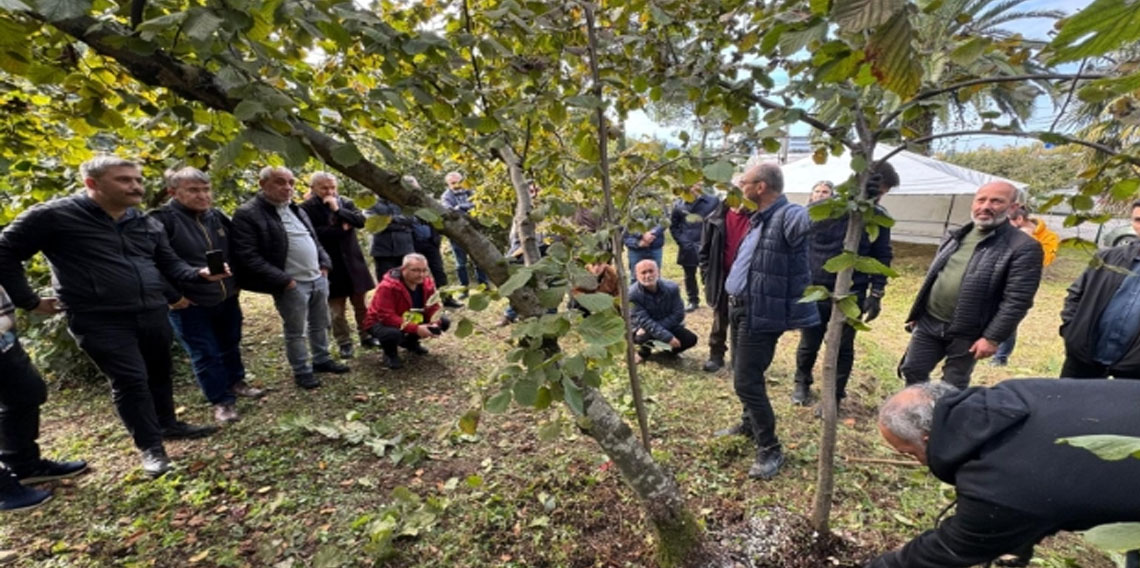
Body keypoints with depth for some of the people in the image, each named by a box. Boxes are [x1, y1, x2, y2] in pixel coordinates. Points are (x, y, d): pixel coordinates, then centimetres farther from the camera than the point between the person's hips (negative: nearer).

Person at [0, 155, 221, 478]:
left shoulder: (146, 223, 10)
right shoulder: (54, 216, -7)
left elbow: (169, 263, 14)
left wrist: (198, 274, -7)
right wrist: (29, 301, 0)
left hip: (153, 313, 6)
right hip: (100, 321, -5)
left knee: (159, 373, 15)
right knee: (130, 381, -3)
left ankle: (168, 424, 34)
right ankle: (150, 447, 11)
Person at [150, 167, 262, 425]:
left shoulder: (217, 216, 5)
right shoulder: (162, 220, -15)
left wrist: (236, 283, 13)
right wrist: (172, 296, -15)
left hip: (227, 298, 6)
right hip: (190, 304, -5)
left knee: (231, 345, 20)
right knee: (205, 355, 5)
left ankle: (236, 382, 39)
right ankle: (222, 401, 18)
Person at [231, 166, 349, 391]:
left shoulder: (295, 209, 14)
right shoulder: (247, 214, -12)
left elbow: (314, 239, 23)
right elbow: (248, 257, -18)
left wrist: (324, 263, 8)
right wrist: (283, 280, -19)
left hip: (318, 278, 7)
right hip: (291, 285, -7)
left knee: (320, 325, 19)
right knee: (295, 332, 7)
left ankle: (322, 360, 35)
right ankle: (301, 371, 22)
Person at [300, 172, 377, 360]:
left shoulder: (346, 202, 6)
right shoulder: (307, 208, -7)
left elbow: (361, 221, -7)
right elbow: (314, 233, -18)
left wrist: (338, 210, -17)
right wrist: (341, 228, -13)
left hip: (352, 260, 3)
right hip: (329, 264, -3)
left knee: (360, 303, 12)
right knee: (336, 309, 5)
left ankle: (366, 336, 26)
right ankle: (344, 343, 18)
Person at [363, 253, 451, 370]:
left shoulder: (427, 282, -12)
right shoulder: (387, 286, -30)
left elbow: (433, 307, -6)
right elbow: (386, 317, -32)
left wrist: (434, 324, -29)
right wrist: (415, 329, -38)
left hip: (412, 320, 6)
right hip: (381, 322, -6)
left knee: (444, 322, -10)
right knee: (393, 333, -43)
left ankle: (410, 342, 14)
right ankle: (390, 354, -2)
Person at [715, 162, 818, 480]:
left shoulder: (788, 216, -18)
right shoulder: (759, 218, 11)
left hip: (761, 314, -9)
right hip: (741, 308, 10)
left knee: (747, 381, -4)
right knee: (742, 374, 21)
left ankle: (770, 450, 14)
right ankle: (750, 425, 42)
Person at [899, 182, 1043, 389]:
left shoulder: (1024, 247, -10)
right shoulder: (956, 236, 9)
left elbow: (1017, 300, -14)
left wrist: (992, 338, -18)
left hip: (966, 334, -5)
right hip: (928, 322, 5)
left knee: (952, 389, 10)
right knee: (912, 371, 10)